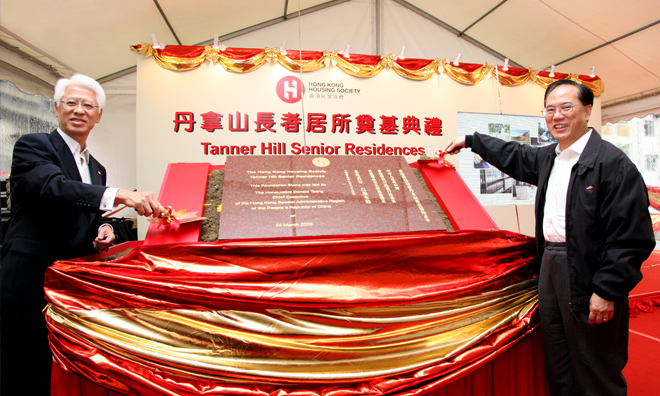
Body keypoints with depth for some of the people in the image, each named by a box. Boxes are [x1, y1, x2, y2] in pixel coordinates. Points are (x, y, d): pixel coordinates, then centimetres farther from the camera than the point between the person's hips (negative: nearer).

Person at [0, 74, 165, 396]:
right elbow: (53, 186, -25)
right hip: (30, 284, -6)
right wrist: (120, 195, -38)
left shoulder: (96, 168, 16)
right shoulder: (33, 146, -4)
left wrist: (102, 232, -1)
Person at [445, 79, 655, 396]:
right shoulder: (547, 158, 10)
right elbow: (514, 156, 31)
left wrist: (607, 291, -19)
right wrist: (470, 141, 35)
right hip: (550, 265, 7)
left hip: (588, 279, -7)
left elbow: (633, 238, -16)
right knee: (557, 369, 18)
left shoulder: (612, 162, -13)